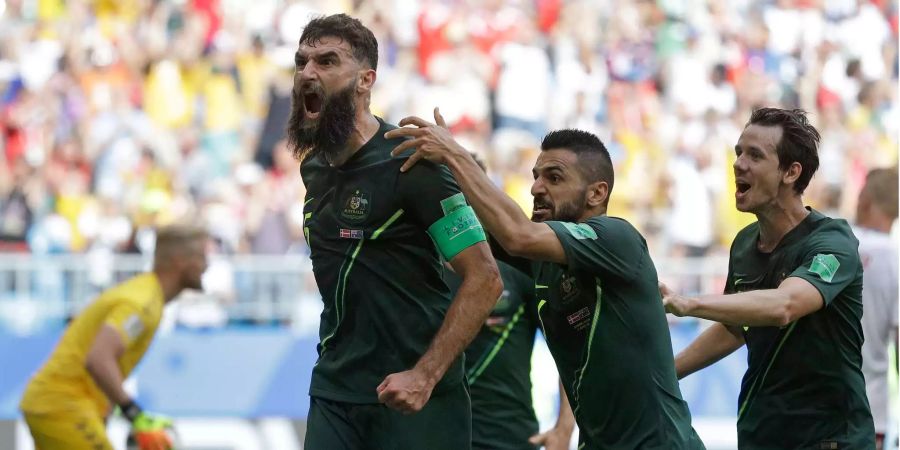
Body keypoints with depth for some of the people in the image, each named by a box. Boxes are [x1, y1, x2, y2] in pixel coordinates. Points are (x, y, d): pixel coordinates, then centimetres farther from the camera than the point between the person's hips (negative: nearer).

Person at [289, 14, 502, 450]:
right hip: (333, 393, 6)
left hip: (412, 398, -6)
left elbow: (484, 279, -16)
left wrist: (424, 376, -22)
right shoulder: (314, 168, 10)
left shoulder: (410, 165, -13)